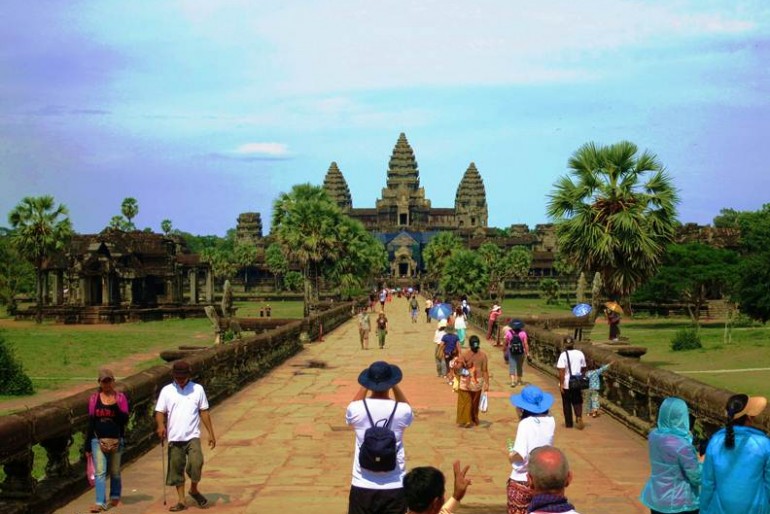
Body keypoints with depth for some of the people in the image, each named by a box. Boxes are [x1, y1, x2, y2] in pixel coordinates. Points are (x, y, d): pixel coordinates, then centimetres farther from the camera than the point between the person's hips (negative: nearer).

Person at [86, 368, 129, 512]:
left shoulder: (120, 397, 0)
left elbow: (125, 419, -7)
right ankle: (100, 503, -9)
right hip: (98, 441, 0)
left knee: (115, 472, 12)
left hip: (116, 440, 0)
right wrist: (88, 446, 6)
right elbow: (90, 423, 5)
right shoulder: (94, 399, 3)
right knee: (100, 472, -8)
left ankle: (115, 496, 32)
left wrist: (115, 406, -23)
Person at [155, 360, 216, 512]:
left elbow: (204, 412, 6)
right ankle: (181, 500, 17)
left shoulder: (198, 389, 2)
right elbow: (160, 412, 0)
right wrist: (161, 425, -21)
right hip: (174, 438, 1)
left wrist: (211, 433, 4)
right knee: (177, 469, 5)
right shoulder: (167, 391, 2)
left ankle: (194, 489, 7)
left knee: (196, 463, -19)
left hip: (192, 436, -1)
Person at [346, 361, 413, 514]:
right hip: (395, 487, 0)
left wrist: (365, 386, 15)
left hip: (363, 485, 0)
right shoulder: (402, 411, -9)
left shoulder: (357, 409, -9)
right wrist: (394, 386, 12)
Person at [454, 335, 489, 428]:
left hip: (466, 381, -3)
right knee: (475, 402, 19)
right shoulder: (483, 355, -7)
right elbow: (485, 371, -6)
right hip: (478, 382, 3)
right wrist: (486, 383, -3)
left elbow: (458, 367, -13)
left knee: (465, 402, 8)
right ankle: (474, 420, 31)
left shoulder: (464, 354, -12)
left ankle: (465, 421, 6)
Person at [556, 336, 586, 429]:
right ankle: (579, 417, -8)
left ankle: (569, 423, 17)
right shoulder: (580, 354, -2)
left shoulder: (563, 355, -15)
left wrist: (561, 384, -15)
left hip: (566, 384, -3)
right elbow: (583, 368, 7)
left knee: (567, 404, 11)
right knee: (577, 402, 16)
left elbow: (561, 371, -20)